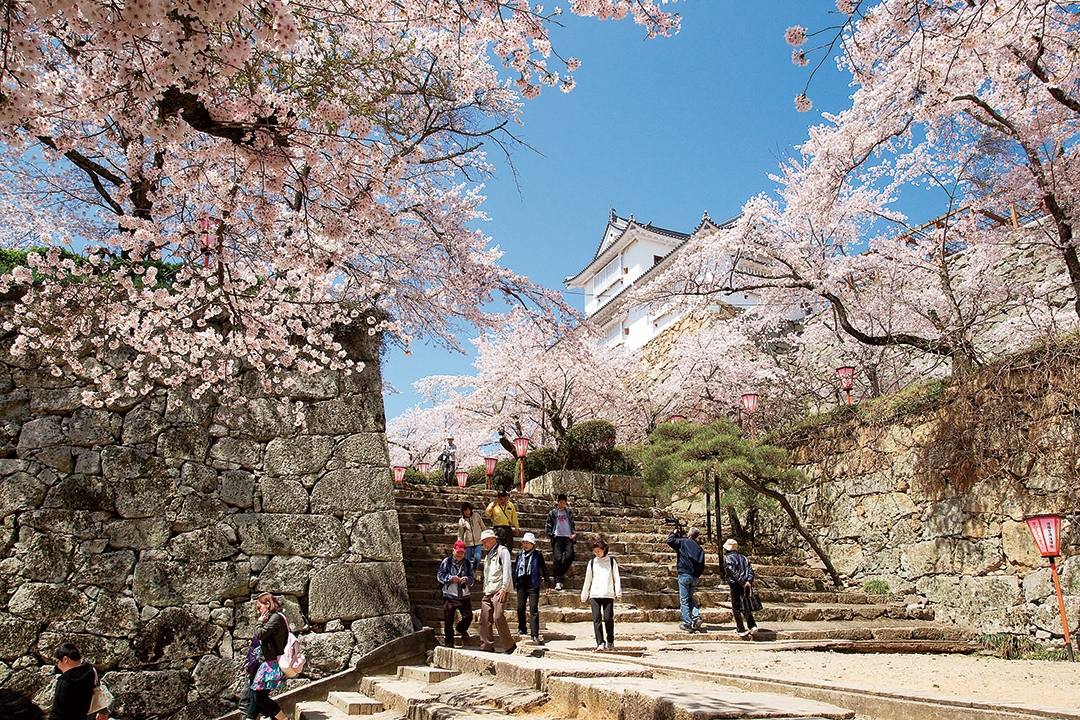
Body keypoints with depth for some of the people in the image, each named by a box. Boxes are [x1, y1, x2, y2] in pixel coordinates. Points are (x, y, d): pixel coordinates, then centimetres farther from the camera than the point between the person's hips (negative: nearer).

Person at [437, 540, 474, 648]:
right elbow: (440, 576, -1)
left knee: (468, 616, -3)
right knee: (448, 620, 2)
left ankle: (462, 630, 30)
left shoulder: (467, 563, 8)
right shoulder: (447, 562, 0)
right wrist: (451, 579, -14)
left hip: (464, 596, 2)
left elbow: (471, 579, 9)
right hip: (449, 596, -2)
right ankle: (449, 642, 18)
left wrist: (466, 579, -13)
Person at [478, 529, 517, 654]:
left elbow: (507, 570, -10)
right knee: (485, 619, 2)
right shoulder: (488, 554, 24)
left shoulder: (502, 551, -1)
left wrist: (504, 588, -17)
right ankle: (487, 647, 8)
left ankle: (510, 645, -7)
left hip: (499, 591, -8)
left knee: (498, 617, -17)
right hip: (488, 592, 8)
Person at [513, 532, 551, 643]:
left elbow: (543, 570, 1)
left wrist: (547, 584, 0)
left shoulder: (537, 555, -2)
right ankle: (521, 629, 28)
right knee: (520, 608, 9)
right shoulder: (520, 554, 10)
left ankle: (534, 634, -7)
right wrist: (513, 582, 18)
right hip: (521, 585, 4)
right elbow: (515, 568, 19)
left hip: (533, 585, -4)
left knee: (533, 609, -7)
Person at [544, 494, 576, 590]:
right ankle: (558, 582, -10)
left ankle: (562, 572, 10)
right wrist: (551, 534, -1)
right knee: (557, 558, -10)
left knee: (570, 556, -15)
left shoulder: (569, 512, 15)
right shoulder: (553, 513, 10)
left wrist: (574, 533, 8)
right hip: (557, 537, -2)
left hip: (568, 537, 2)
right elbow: (548, 525, 13)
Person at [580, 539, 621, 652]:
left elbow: (617, 578, 9)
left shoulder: (611, 561, 8)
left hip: (608, 595, -2)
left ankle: (610, 642, 16)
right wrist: (584, 595, 18)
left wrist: (618, 592, -2)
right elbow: (587, 580, 18)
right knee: (597, 619, -6)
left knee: (608, 619, -4)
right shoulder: (592, 562, 13)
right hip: (594, 595, 2)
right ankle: (600, 643, -2)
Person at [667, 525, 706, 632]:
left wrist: (674, 533, 14)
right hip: (695, 577, 5)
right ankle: (696, 616, -3)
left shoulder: (683, 542, -2)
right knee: (690, 598, 19)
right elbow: (702, 566, 12)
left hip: (684, 575, -5)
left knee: (684, 600, 0)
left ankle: (687, 623, -4)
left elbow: (670, 541, -4)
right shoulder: (699, 548, 13)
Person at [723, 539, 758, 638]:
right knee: (745, 606, 14)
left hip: (736, 585, -5)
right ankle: (752, 626, 2)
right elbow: (750, 570, 4)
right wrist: (749, 581, -7)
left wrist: (741, 582, -15)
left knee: (736, 608, 4)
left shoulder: (728, 559, -5)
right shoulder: (743, 557, 14)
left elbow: (732, 572, -16)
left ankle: (740, 630, 5)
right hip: (746, 586, 5)